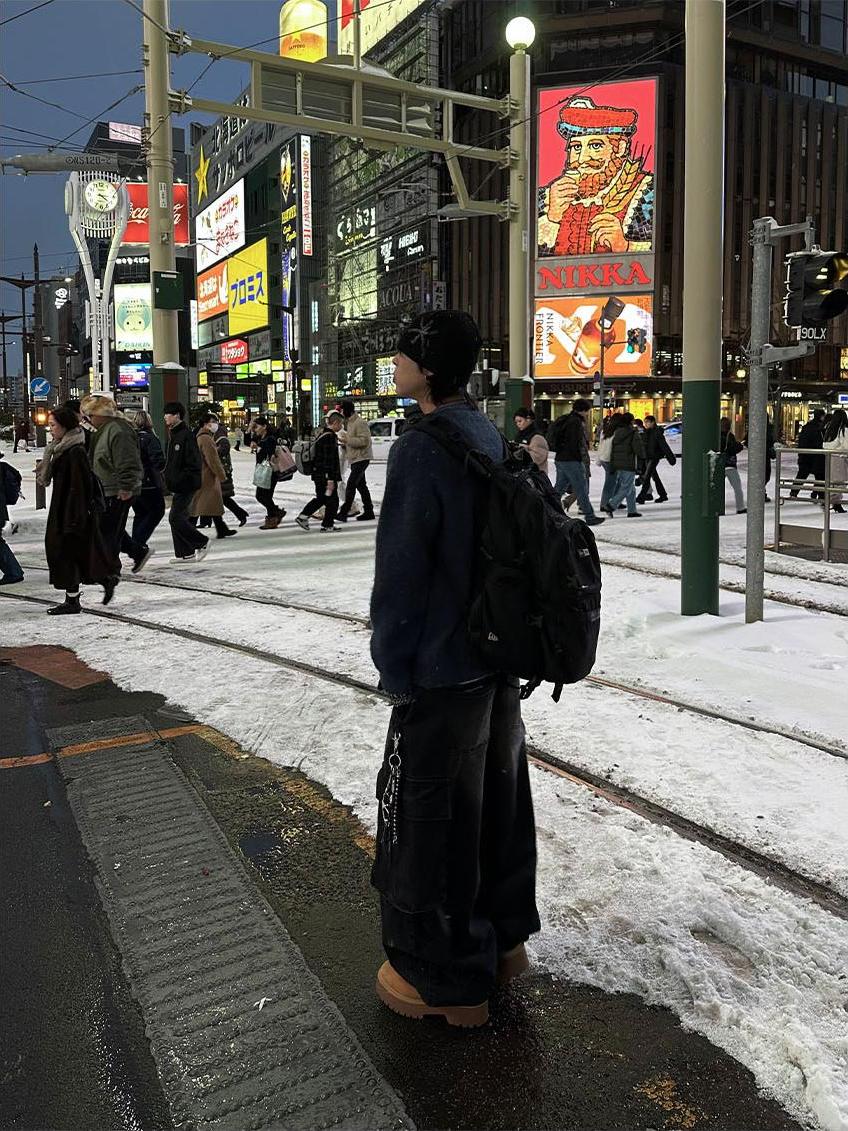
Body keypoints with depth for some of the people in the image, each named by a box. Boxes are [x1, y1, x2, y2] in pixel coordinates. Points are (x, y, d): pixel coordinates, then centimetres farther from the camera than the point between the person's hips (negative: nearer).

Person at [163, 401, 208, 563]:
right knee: (178, 518, 10)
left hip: (186, 485, -10)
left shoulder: (186, 435, -15)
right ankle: (185, 553, 16)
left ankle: (202, 542, 3)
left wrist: (178, 481, -21)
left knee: (176, 518, -10)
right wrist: (169, 480, 14)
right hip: (178, 486, 10)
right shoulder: (173, 434, 16)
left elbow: (193, 463, -20)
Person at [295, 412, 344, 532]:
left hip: (318, 475, 10)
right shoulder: (330, 437, -19)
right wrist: (330, 479, -23)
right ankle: (327, 525, 8)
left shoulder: (323, 435, 14)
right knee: (332, 500, 2)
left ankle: (303, 516, 17)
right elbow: (329, 460, -23)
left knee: (321, 498, 19)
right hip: (326, 476, -10)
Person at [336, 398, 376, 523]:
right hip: (354, 459, 11)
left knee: (351, 484, -14)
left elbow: (364, 440, -23)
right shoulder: (349, 422, 17)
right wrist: (345, 442, 8)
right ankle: (369, 512, 20)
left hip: (361, 458, -11)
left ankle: (343, 512, -15)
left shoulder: (359, 423, -15)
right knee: (361, 485, 13)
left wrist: (348, 439, -23)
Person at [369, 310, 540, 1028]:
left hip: (443, 668, -9)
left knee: (431, 814, 5)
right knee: (498, 798, 20)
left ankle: (446, 980, 21)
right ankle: (504, 941, 38)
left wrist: (394, 665, -10)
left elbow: (402, 570, -20)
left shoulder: (421, 449, -19)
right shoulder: (494, 439, 9)